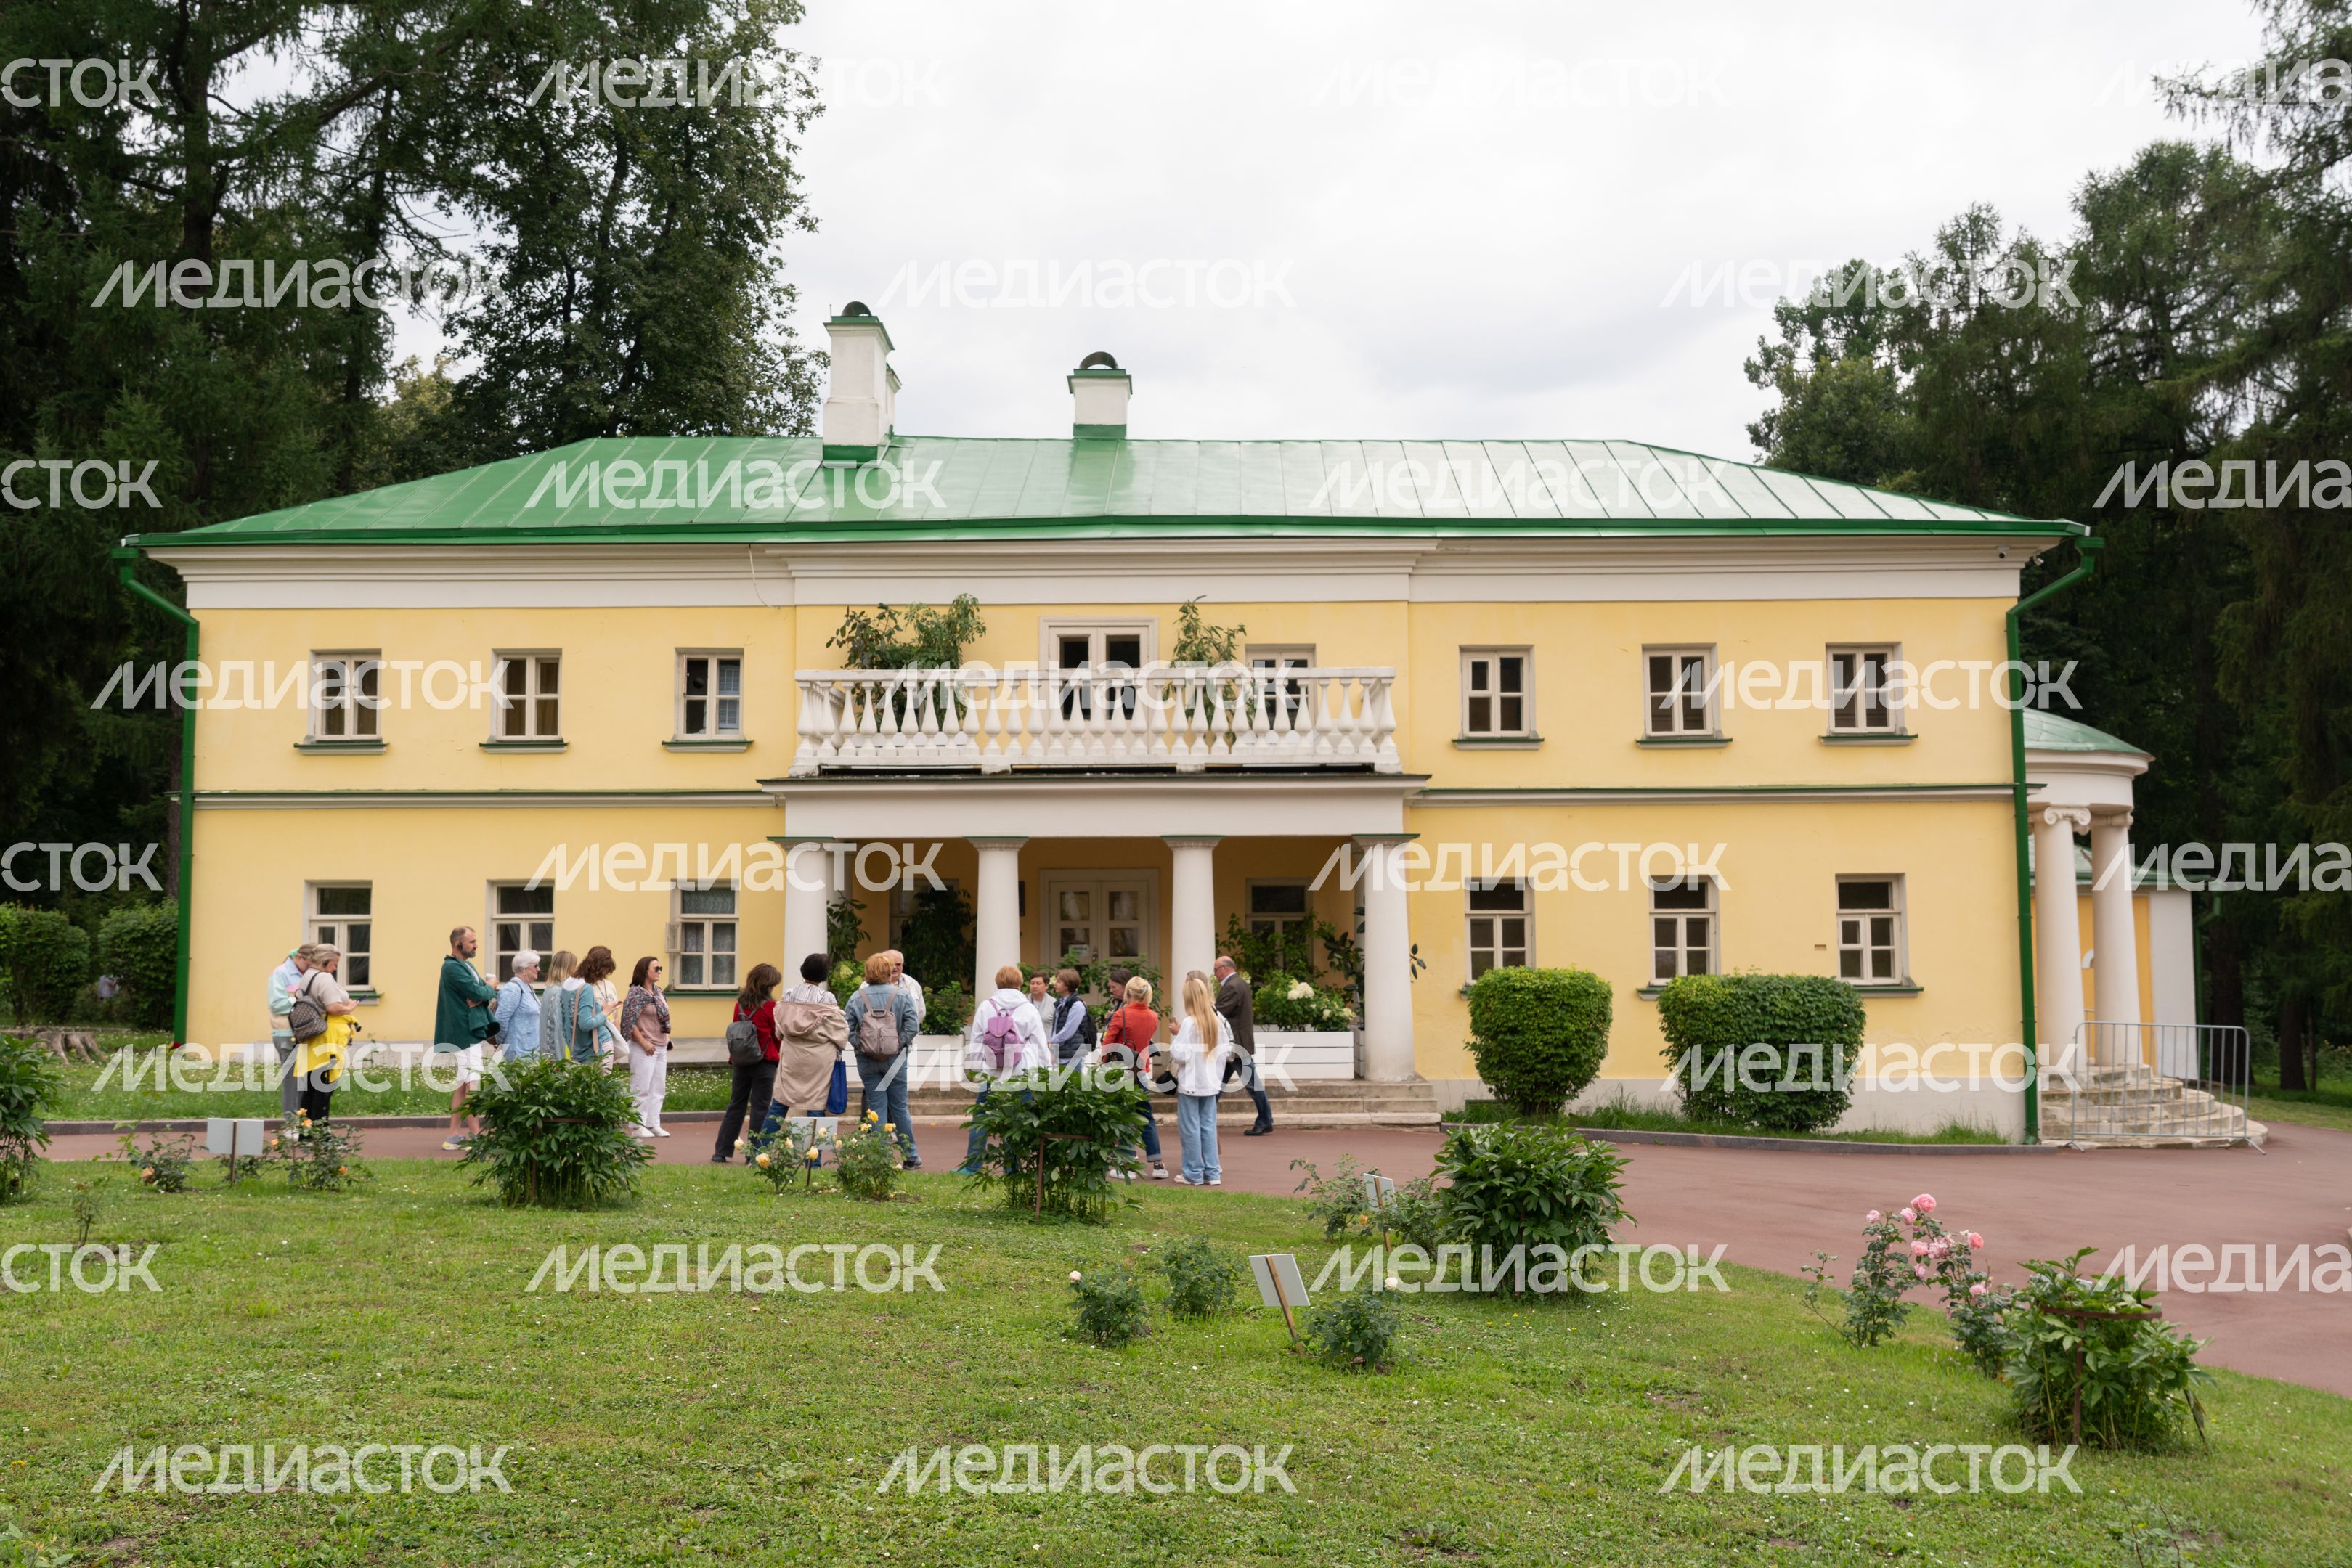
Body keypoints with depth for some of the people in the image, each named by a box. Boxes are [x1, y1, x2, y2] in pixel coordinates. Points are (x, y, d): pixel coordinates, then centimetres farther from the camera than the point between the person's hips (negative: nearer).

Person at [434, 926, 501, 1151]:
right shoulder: (453, 968, -12)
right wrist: (489, 989, 0)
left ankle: (454, 1136, 17)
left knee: (462, 1085, 12)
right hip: (466, 1032, -10)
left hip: (471, 1031, 10)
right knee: (472, 1084, -10)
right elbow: (477, 992, -22)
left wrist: (482, 995, -10)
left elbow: (493, 995, 12)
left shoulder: (466, 966, 19)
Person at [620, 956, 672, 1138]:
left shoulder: (658, 991, 12)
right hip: (644, 1048, -8)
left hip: (661, 1047, 8)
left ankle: (654, 1124, 16)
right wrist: (644, 1043, -18)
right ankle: (639, 1126, 2)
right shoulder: (636, 993, -12)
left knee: (658, 1088, 10)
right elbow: (629, 1021, -17)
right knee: (641, 1088, -4)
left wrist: (667, 1038, 12)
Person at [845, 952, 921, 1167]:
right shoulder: (900, 994, -5)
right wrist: (900, 1044, -2)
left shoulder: (858, 996, -1)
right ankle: (911, 1157, 15)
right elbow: (912, 1023, -12)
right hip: (895, 1058, -1)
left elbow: (847, 1025, -7)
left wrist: (858, 1045, 1)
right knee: (899, 1107, 8)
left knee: (876, 1107, 6)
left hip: (867, 1060, 1)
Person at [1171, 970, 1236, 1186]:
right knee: (1209, 1127, 11)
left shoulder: (1189, 1023, -16)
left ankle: (1194, 1174, 7)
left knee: (1190, 1129, 3)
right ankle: (1212, 1173, 12)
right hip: (1211, 1083, 6)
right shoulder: (1218, 1021, 2)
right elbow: (1227, 1050, 7)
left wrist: (1172, 1046, 0)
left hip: (1190, 1084, -6)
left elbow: (1181, 1055, -19)